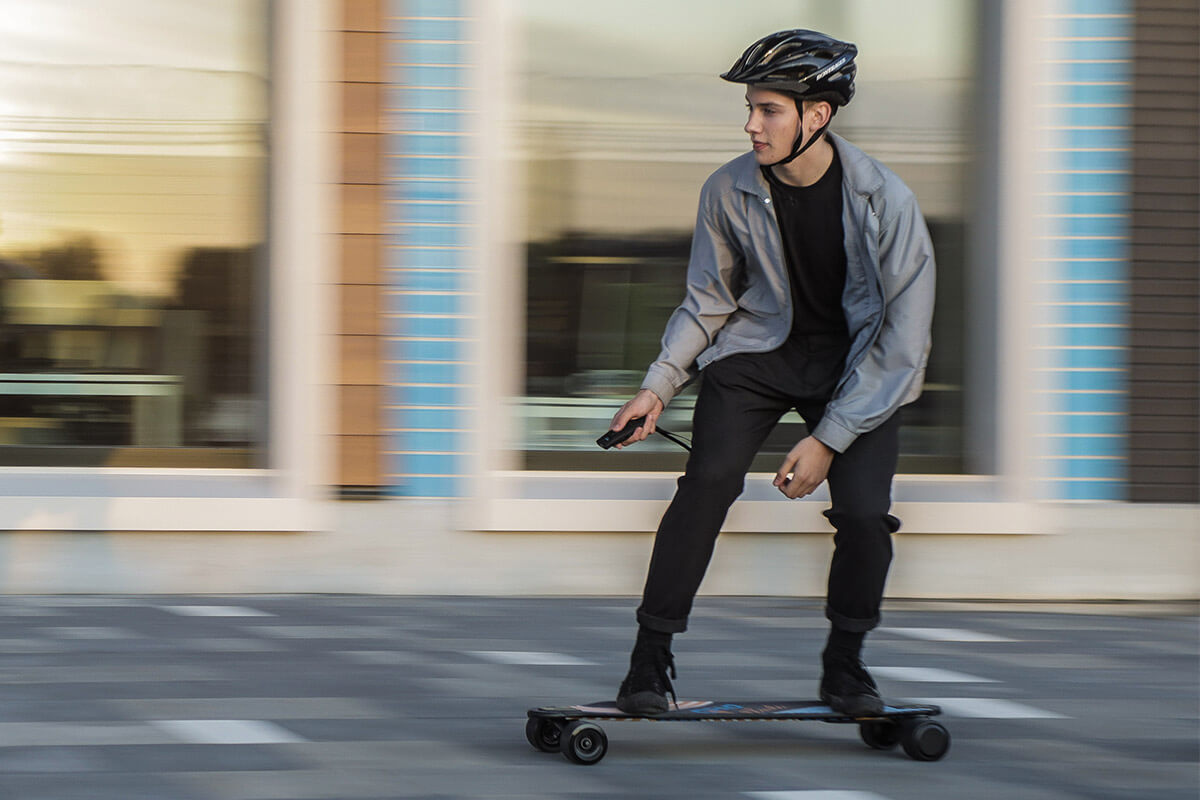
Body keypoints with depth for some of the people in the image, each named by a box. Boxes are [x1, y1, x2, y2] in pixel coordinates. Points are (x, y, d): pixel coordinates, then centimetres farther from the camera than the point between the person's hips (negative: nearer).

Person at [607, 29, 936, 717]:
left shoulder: (886, 201, -19)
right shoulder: (730, 192, -11)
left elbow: (903, 340, -16)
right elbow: (709, 301, 5)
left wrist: (828, 438, -19)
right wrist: (660, 385, -8)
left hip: (858, 364, -1)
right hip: (758, 350, 1)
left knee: (865, 511, -18)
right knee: (707, 483, -20)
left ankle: (845, 661, 7)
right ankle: (652, 657, -9)